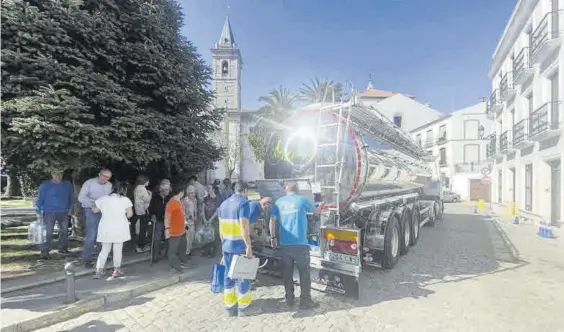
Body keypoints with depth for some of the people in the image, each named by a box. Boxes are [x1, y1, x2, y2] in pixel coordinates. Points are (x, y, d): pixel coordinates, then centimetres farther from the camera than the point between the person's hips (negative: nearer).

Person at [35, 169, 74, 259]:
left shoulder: (67, 185, 4)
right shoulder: (45, 185, -6)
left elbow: (71, 197, 14)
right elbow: (40, 199, -5)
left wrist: (70, 208, 11)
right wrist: (38, 212, -8)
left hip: (63, 213, 4)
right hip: (49, 213, -4)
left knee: (64, 231, 13)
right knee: (48, 233, -3)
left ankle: (63, 248, 27)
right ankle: (44, 252, 6)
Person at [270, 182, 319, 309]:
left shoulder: (279, 202, 7)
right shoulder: (302, 199, 0)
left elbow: (272, 221, 4)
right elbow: (314, 211, 17)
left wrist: (273, 237, 10)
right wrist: (320, 210, 40)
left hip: (284, 244, 3)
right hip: (300, 243, -3)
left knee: (287, 272, 15)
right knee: (304, 273, 7)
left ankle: (289, 298, 24)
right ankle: (305, 301, 12)